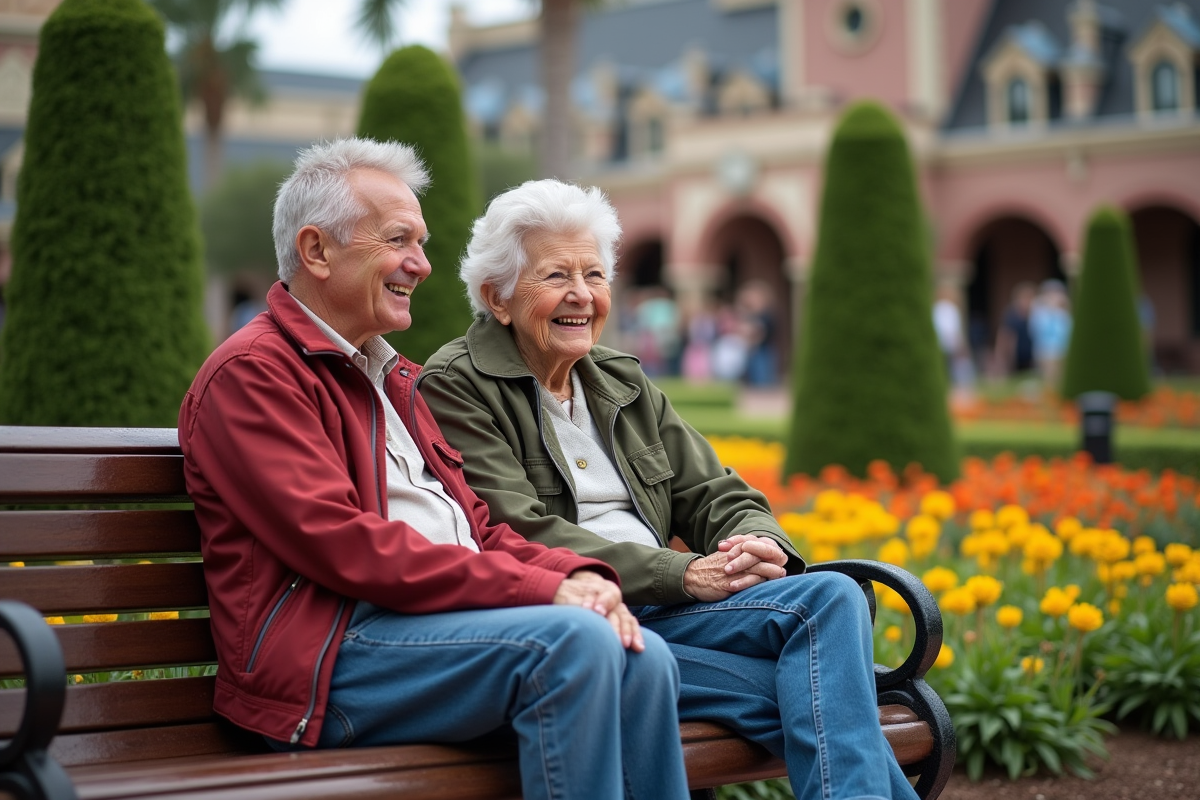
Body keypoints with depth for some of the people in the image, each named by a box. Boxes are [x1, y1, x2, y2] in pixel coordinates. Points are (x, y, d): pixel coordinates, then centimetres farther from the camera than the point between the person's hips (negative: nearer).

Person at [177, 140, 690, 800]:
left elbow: (475, 527, 19)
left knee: (642, 658, -15)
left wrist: (575, 575, -3)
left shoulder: (393, 379, 26)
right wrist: (542, 589, -18)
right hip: (326, 657, -8)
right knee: (572, 641, -27)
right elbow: (344, 546, -16)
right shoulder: (252, 373, -5)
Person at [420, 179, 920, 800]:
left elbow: (714, 495, 19)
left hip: (662, 609, 7)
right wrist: (683, 574, -18)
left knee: (831, 595, -23)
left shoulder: (624, 385, 22)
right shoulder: (454, 389, -1)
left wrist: (760, 544, -8)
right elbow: (519, 537, -12)